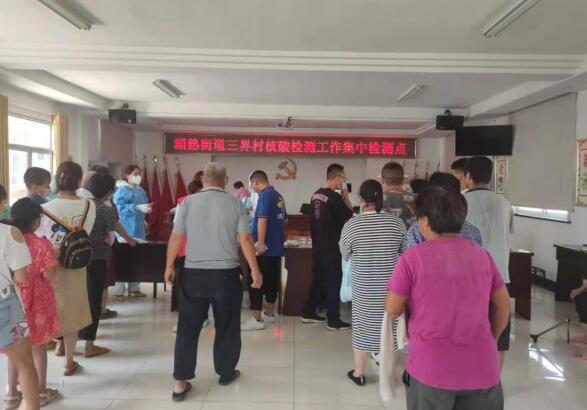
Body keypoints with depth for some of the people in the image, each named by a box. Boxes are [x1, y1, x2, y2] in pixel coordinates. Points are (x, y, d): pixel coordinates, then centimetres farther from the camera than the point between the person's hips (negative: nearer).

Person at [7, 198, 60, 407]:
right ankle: (41, 392, 23)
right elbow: (49, 275, -17)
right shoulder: (42, 245, -20)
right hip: (37, 302, -4)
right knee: (39, 347, 12)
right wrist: (55, 257, -3)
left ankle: (12, 392, 29)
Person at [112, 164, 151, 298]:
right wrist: (137, 207, -26)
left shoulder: (141, 191, 16)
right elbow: (120, 207, -20)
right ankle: (119, 290, 0)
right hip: (125, 230, -7)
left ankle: (134, 288, 17)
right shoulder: (121, 190, -8)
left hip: (138, 230, 8)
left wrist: (146, 208, 4)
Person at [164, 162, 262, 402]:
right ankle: (226, 373, 28)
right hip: (226, 273, -1)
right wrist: (255, 270, 1)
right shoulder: (234, 203, -3)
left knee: (188, 328, 8)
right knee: (227, 327, 14)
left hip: (194, 273, 1)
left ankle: (180, 383, 9)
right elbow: (245, 240, -6)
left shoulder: (188, 202, 0)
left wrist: (169, 266, 12)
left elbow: (176, 237, 1)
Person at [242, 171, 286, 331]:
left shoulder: (265, 195, -14)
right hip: (276, 247, 9)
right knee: (272, 280, 15)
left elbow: (262, 220, -22)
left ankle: (257, 319, -2)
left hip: (264, 247, -9)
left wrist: (260, 243, -25)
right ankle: (269, 313, 26)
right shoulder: (279, 196, 13)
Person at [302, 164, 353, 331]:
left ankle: (309, 313, 25)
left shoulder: (316, 194, 7)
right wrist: (346, 197, -1)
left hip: (318, 245, 8)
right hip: (331, 246, -8)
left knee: (319, 278, 17)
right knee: (334, 281, 1)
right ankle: (333, 320, 8)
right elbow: (349, 215, -10)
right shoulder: (334, 197, -18)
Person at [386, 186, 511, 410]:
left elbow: (393, 310, -4)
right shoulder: (481, 254, 1)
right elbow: (503, 305, 10)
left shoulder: (412, 258, -11)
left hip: (430, 369, -3)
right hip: (481, 368, 3)